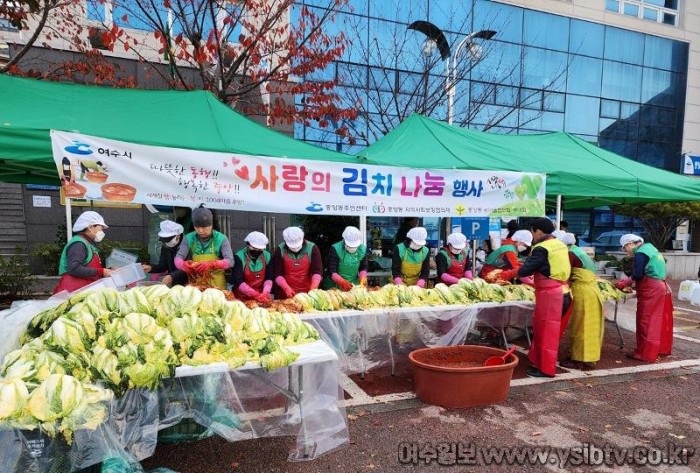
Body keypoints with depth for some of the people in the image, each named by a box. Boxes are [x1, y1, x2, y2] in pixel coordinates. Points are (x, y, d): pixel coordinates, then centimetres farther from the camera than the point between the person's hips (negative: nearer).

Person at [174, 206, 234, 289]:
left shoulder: (221, 239, -8)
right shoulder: (189, 238, 0)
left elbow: (230, 261, -15)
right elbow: (178, 258, -6)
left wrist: (211, 265, -32)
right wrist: (183, 264, -29)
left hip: (216, 284, -1)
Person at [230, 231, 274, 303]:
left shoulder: (267, 256, 0)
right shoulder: (239, 257, -12)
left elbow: (269, 278, -2)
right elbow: (238, 281, -19)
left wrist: (265, 293, -20)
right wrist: (255, 294, -29)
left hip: (260, 296, 2)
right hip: (242, 298, -2)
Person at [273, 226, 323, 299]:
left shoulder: (312, 248, -6)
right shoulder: (280, 250, -5)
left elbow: (317, 271, -10)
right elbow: (277, 273, -8)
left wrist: (313, 289, -24)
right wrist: (286, 288, -23)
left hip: (307, 293, 0)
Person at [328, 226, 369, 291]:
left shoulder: (362, 249, -5)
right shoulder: (335, 249, -18)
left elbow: (363, 267, 7)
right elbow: (332, 271, -19)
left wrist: (363, 277, -13)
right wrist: (342, 282, -34)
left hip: (355, 285, 3)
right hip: (337, 286, -3)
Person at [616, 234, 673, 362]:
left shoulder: (640, 253, -15)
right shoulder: (649, 248, 16)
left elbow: (637, 275, -18)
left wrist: (624, 283, -3)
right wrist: (629, 280, 12)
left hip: (650, 290, -10)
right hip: (660, 286, 10)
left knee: (646, 321, -4)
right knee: (659, 320, 16)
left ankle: (645, 353, 0)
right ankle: (661, 349, 26)